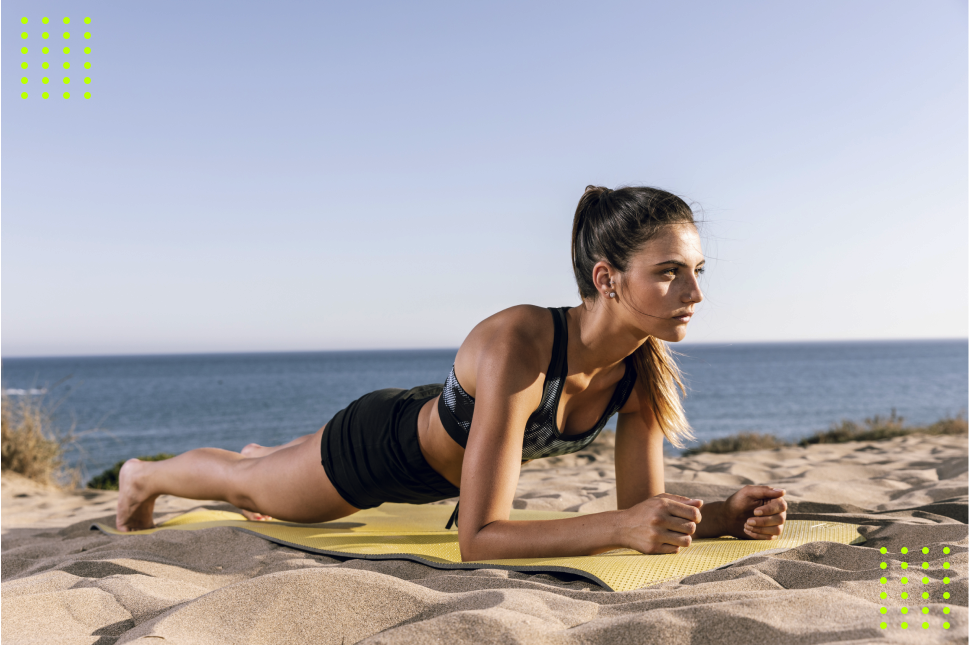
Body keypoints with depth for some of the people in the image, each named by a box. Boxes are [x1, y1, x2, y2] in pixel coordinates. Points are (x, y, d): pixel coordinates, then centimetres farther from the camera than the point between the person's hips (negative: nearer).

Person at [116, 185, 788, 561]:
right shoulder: (518, 345, -45)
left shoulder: (645, 370, -24)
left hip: (444, 464, 6)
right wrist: (622, 526, -54)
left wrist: (727, 515, -36)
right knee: (246, 484, 25)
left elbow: (644, 509, -17)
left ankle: (262, 452, 75)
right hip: (381, 440, -6)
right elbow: (479, 538, -45)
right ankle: (144, 475, 59)